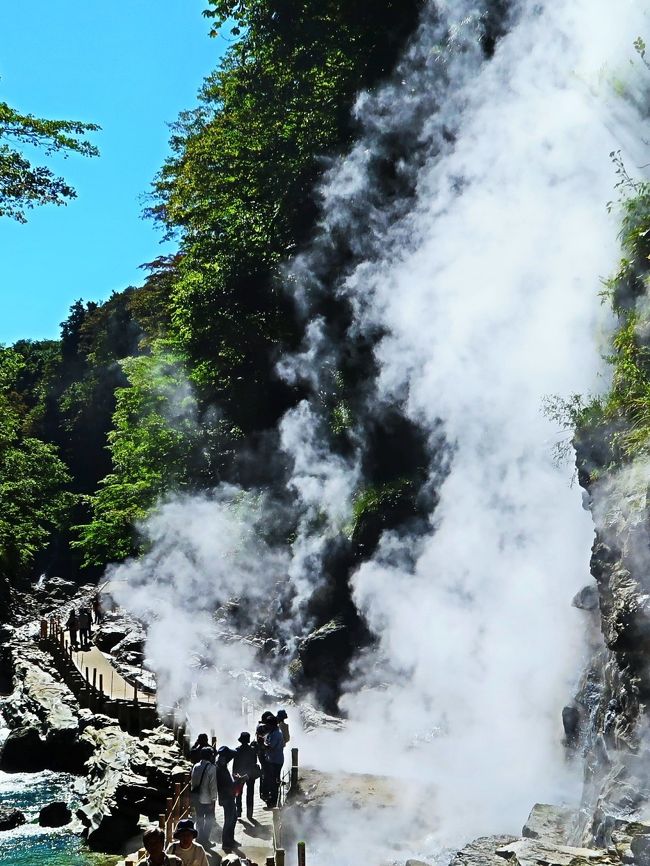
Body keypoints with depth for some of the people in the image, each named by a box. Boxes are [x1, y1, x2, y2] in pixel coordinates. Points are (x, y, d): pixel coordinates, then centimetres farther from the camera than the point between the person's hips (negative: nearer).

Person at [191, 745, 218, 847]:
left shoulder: (196, 766, 1)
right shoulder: (212, 768, -17)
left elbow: (192, 782, 7)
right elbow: (213, 785, -16)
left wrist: (194, 792, 16)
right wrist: (213, 799, -10)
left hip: (196, 797, 6)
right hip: (207, 799, -6)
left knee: (199, 819, 17)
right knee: (209, 819, 7)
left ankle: (200, 838, 23)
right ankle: (205, 840, 6)